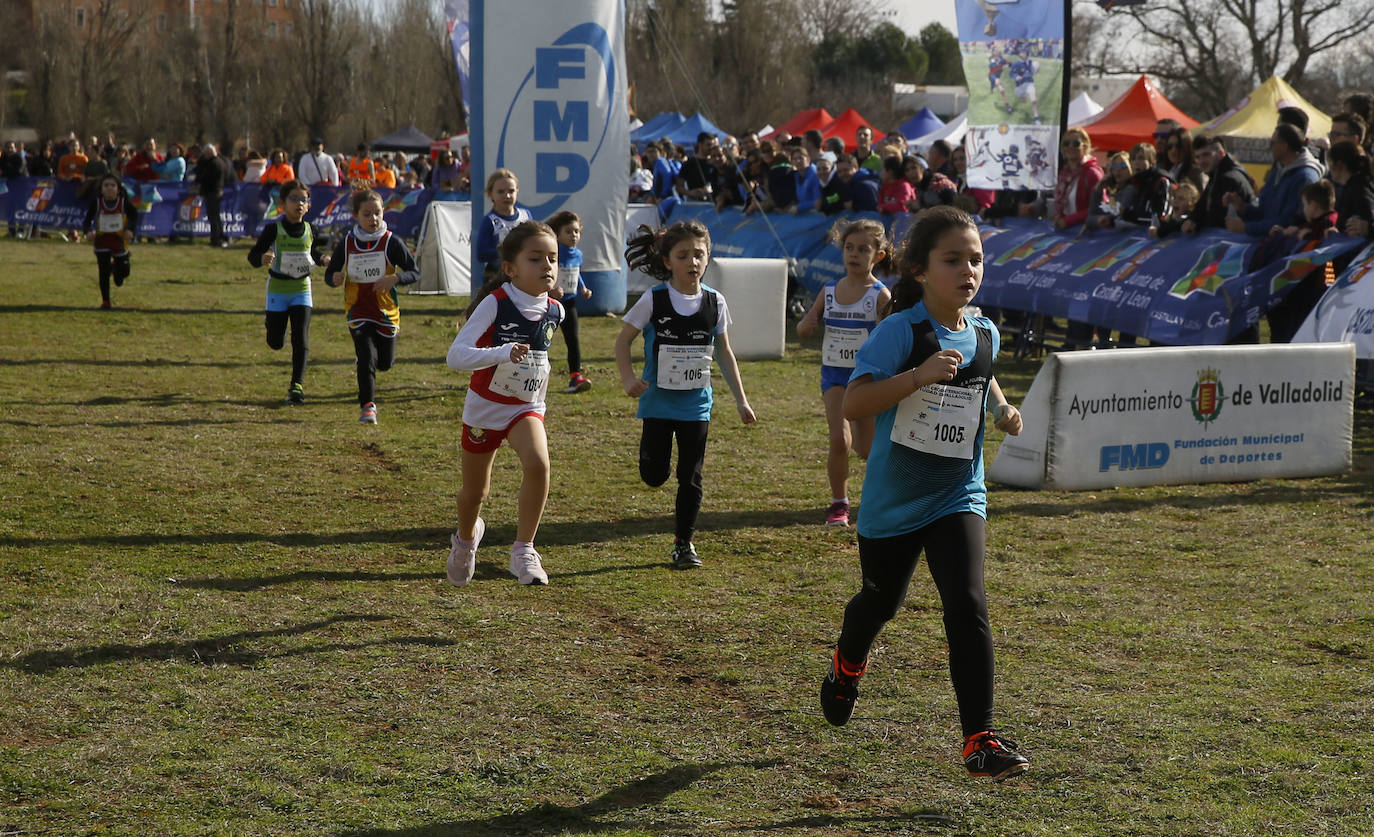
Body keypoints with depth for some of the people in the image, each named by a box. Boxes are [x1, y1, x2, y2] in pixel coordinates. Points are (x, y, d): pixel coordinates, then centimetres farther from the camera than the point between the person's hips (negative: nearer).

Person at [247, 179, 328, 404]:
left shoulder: (310, 230, -1)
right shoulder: (273, 230, -12)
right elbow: (253, 256, -11)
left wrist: (324, 260, -5)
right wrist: (263, 259, -34)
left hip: (302, 289, 2)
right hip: (277, 290, -2)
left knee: (301, 340, -7)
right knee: (276, 343, 8)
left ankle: (297, 386, 0)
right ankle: (273, 325, 46)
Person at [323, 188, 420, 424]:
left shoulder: (391, 242, -9)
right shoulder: (346, 243, -3)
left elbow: (415, 273, -6)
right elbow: (330, 274, 7)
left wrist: (395, 278, -27)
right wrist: (335, 279, -18)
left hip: (386, 312, 0)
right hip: (358, 311, 0)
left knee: (385, 363, 12)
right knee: (366, 358, -17)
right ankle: (368, 406, -6)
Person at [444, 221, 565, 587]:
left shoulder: (554, 311, -6)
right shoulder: (495, 303, -21)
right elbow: (455, 355, -31)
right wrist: (502, 353, -44)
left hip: (526, 407, 2)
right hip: (485, 406, -2)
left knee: (538, 463, -28)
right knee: (474, 493, 13)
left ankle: (524, 549, -16)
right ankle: (467, 536, 47)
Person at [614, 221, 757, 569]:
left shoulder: (714, 302, -2)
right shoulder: (654, 300, -10)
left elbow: (724, 353, 7)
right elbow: (623, 339, -3)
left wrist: (740, 398, 7)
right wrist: (628, 378, -19)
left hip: (696, 403, 2)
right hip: (658, 401, -2)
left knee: (690, 477, 2)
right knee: (654, 476, 1)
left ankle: (684, 542, 16)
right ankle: (650, 446, 37)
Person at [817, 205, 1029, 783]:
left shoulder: (984, 333, -1)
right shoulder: (900, 330, -18)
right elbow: (854, 404, -27)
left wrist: (1002, 407, 3)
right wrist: (920, 374, -37)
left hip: (958, 495, 2)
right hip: (892, 497, -2)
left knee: (967, 606, -17)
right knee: (882, 599, 20)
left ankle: (980, 741, -12)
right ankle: (848, 665, 56)